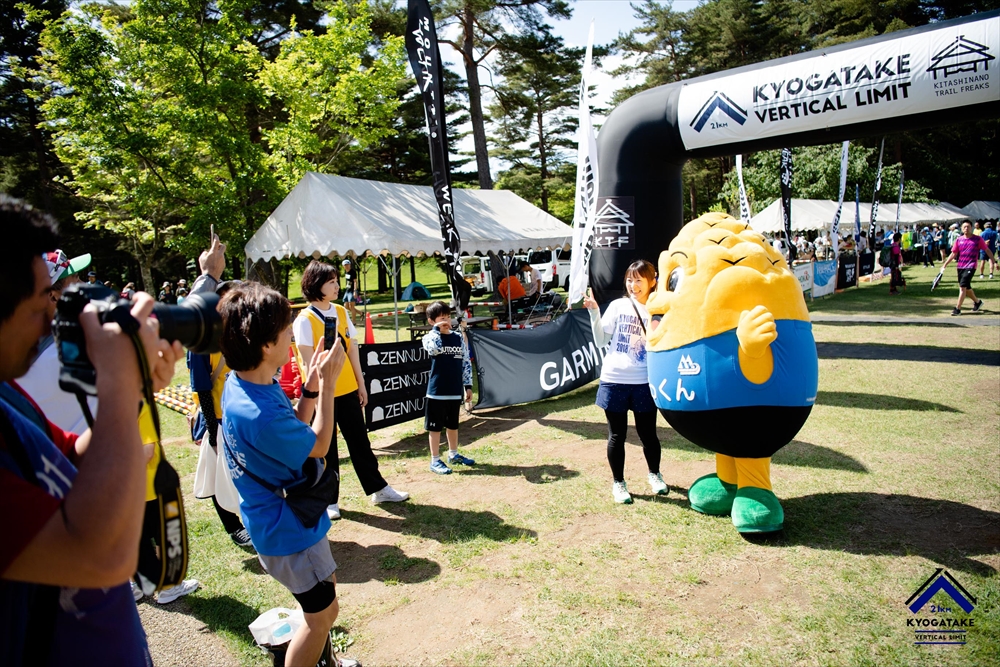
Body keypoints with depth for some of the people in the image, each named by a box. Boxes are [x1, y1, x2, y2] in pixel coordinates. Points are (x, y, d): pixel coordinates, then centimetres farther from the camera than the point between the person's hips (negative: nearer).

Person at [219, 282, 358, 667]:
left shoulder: (242, 383, -6)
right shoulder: (259, 414, -36)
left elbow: (295, 432, 4)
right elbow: (319, 446, -19)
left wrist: (311, 386, -8)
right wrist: (328, 384, -15)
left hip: (290, 517, 10)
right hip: (287, 530, -10)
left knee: (326, 589, 28)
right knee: (323, 611, 11)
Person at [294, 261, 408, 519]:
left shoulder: (341, 312, 6)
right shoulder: (304, 320, -11)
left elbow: (352, 350, 8)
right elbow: (308, 361, -13)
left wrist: (361, 384, 9)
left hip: (348, 389, 5)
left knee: (359, 440, 14)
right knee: (326, 447, 7)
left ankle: (378, 489, 25)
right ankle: (329, 500, 22)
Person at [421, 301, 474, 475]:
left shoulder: (459, 338, 6)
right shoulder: (429, 337, -6)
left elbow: (466, 363, 8)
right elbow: (434, 349, -31)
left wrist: (468, 385, 6)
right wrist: (437, 329, -20)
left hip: (455, 391, 5)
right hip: (437, 391, -4)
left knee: (453, 424, 19)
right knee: (435, 426, 4)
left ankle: (453, 454, 35)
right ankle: (435, 460, 15)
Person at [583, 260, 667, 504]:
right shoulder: (618, 306, 0)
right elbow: (601, 340, -1)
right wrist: (594, 312, -10)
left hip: (644, 383, 0)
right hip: (614, 381, 0)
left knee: (648, 433, 13)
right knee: (617, 435, 9)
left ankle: (654, 474, 39)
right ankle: (618, 482, 26)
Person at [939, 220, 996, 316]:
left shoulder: (978, 239, -2)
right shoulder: (959, 240, 6)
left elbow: (988, 251, 3)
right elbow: (953, 254, 11)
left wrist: (994, 262, -3)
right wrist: (944, 265, 6)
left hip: (970, 267, -5)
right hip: (960, 266, 5)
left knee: (962, 286, -16)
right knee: (966, 288, 15)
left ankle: (958, 309, -15)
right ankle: (977, 302, 39)